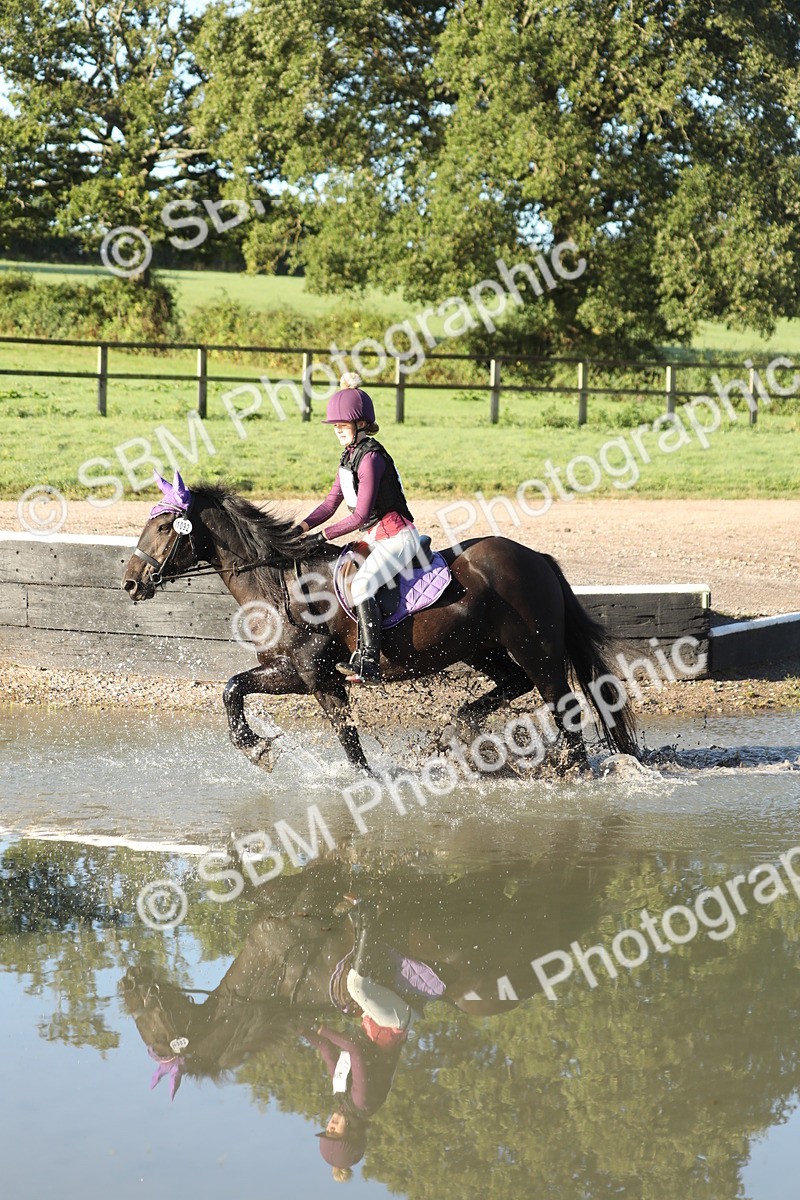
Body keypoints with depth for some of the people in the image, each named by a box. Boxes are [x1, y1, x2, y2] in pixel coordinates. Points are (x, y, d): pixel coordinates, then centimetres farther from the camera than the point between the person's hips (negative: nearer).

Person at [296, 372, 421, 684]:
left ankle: (369, 664, -31)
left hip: (397, 537, -11)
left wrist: (324, 535, -15)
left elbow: (360, 515, -20)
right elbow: (331, 503, 13)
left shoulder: (370, 457, -18)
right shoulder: (349, 455, 12)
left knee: (361, 585, -28)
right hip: (377, 538, 11)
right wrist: (301, 528, 0)